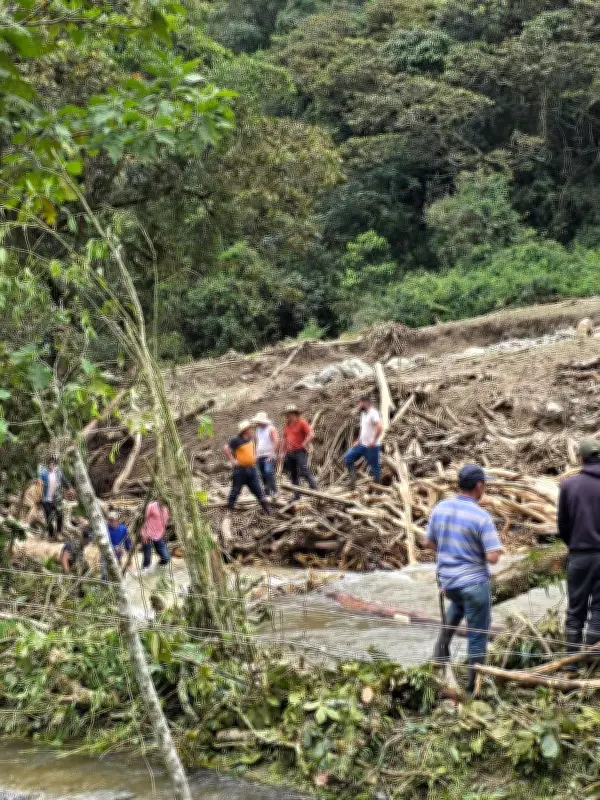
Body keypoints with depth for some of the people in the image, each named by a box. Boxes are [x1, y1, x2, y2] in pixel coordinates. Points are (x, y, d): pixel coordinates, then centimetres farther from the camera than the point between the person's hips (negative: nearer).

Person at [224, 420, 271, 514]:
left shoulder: (252, 439, 7)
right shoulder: (237, 440, -14)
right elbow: (226, 449, -17)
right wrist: (232, 460, -16)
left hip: (251, 469, 5)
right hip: (240, 470, -5)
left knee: (258, 489, 7)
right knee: (235, 490, 4)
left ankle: (266, 509, 11)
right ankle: (229, 509, 16)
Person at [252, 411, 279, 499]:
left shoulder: (271, 429, -5)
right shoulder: (258, 430, 17)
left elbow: (276, 441, -13)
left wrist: (272, 454, -17)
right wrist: (256, 454, 15)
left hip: (269, 456, -8)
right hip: (260, 456, 8)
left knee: (268, 472, -23)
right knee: (263, 475, 6)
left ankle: (274, 492, -23)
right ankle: (267, 492, 14)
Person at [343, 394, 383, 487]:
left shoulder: (373, 413, -16)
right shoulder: (363, 414, 14)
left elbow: (379, 428, -29)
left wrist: (374, 441, -26)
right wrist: (358, 441, 17)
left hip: (372, 447, -9)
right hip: (362, 445, 9)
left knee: (375, 468, -1)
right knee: (347, 458, 4)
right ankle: (352, 479, 12)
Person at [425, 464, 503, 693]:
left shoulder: (440, 508, -3)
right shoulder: (481, 516, -19)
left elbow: (429, 543, 9)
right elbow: (493, 557, -21)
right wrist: (496, 548, 1)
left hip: (446, 581, 6)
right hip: (474, 582, -6)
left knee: (459, 602, 38)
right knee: (477, 635, 9)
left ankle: (443, 643, 25)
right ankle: (473, 683, 14)